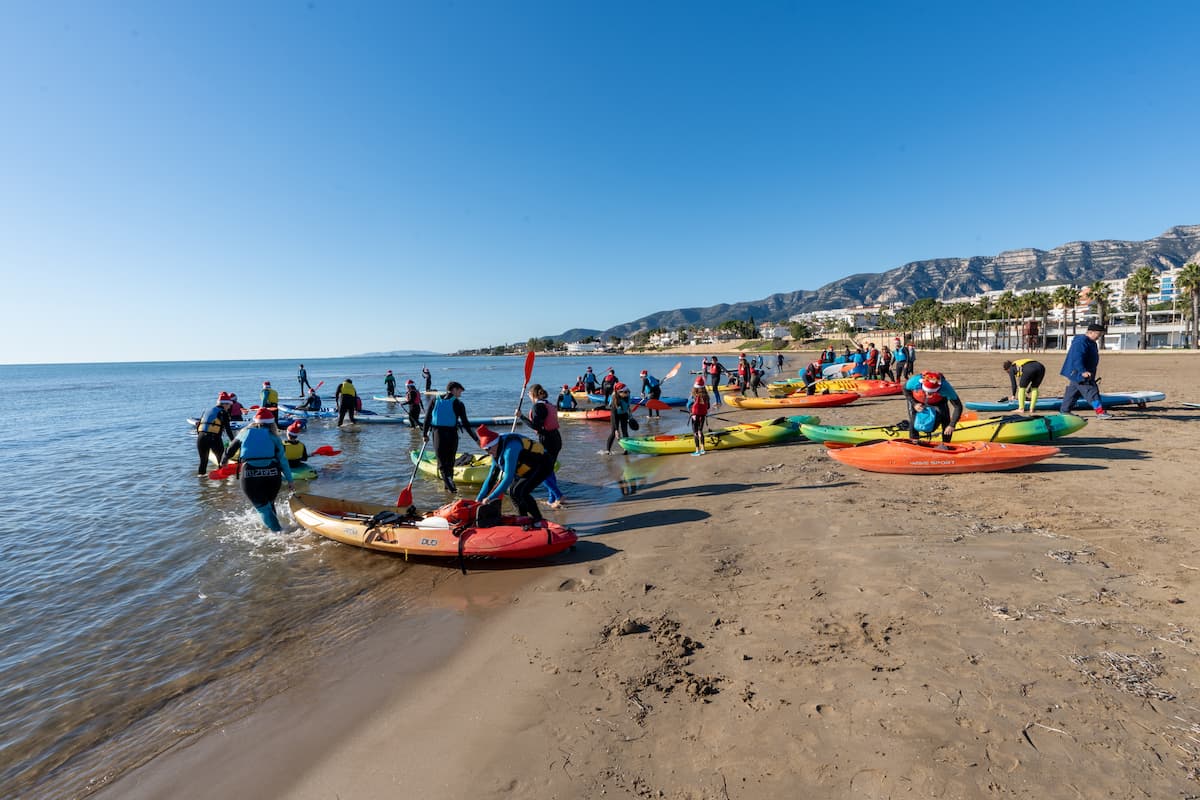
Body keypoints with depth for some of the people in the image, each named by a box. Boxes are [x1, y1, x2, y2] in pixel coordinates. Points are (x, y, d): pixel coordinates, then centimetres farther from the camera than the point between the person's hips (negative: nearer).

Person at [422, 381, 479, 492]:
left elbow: (427, 418, 7)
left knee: (442, 462, 3)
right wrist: (476, 439, 0)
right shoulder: (458, 403, -2)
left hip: (438, 434, 1)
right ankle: (448, 485, 23)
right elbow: (465, 423, -5)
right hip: (452, 434, -1)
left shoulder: (434, 400, 7)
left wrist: (425, 434, 17)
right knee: (450, 460, 16)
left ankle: (449, 485, -15)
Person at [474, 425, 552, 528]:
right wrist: (479, 499, 5)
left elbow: (508, 478, -32)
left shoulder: (510, 448, -28)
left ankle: (540, 522, -14)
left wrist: (490, 498, -28)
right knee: (513, 490, 12)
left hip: (543, 465, -11)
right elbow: (491, 477, 9)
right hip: (530, 468, 11)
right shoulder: (497, 452, 4)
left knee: (518, 491, -23)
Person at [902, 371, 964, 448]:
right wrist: (914, 404, -25)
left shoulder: (945, 387, -41)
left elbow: (958, 407, -32)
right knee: (914, 421, -13)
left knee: (945, 420, -16)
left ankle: (945, 445, 1)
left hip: (938, 401, 0)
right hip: (916, 400, 0)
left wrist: (952, 425, -38)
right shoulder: (914, 381, -41)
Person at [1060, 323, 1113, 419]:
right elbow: (1077, 358, -27)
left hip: (1078, 374, 11)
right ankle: (1100, 412, -12)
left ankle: (1064, 411, 19)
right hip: (1078, 373, -11)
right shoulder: (1081, 342, -18)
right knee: (1091, 391, -12)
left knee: (1072, 392, 13)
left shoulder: (1090, 342, 17)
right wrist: (1083, 371, -31)